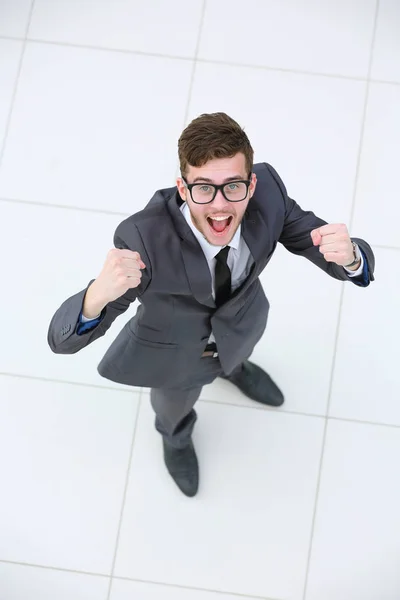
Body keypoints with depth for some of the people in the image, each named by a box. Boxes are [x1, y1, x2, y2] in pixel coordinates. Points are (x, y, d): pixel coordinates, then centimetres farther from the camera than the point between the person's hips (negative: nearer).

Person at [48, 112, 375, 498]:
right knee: (174, 403, 33)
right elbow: (62, 340, -42)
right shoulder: (143, 240, -45)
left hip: (241, 324, 3)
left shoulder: (268, 191, -35)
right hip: (173, 349, -2)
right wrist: (98, 294, -66)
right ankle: (176, 437, 70)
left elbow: (354, 262, -26)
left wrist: (348, 256, -53)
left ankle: (233, 366, 77)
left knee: (235, 351, 39)